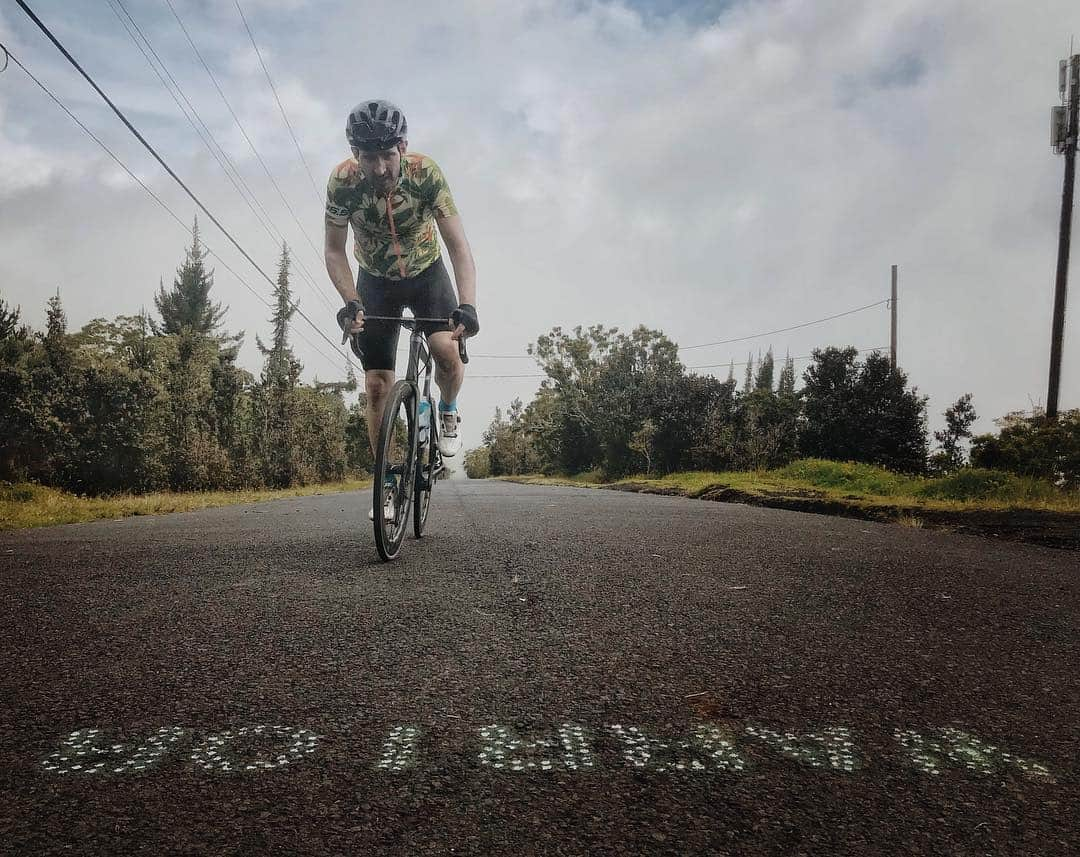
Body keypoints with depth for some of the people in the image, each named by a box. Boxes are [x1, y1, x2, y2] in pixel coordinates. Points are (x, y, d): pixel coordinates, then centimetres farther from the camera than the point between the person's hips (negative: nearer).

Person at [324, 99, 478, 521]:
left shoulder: (425, 173, -28)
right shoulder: (342, 181, -24)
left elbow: (458, 245, -31)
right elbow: (334, 252, -16)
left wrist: (467, 304, -46)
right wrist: (351, 303, -34)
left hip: (427, 273, -1)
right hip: (376, 281, 1)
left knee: (447, 351, -28)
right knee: (377, 386, -5)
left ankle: (448, 412, 6)